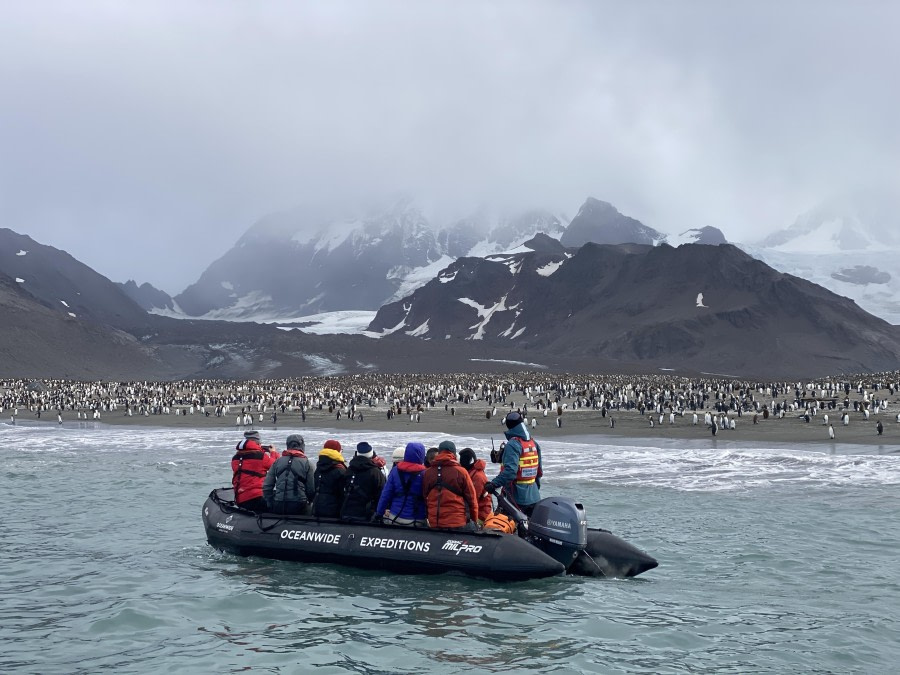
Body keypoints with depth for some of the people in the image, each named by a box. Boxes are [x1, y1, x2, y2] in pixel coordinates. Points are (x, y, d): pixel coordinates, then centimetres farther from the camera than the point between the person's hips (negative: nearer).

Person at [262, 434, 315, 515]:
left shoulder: (278, 461, 8)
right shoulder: (306, 463, 0)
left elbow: (266, 485, 6)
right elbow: (311, 489, -1)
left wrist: (270, 504, 16)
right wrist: (307, 502, 18)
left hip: (279, 505, 3)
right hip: (299, 505, -3)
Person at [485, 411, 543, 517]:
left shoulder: (513, 444, -16)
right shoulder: (533, 443, 8)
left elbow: (510, 470, -27)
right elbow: (539, 470, 14)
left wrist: (494, 484, -26)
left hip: (517, 497, -8)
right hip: (534, 496, 8)